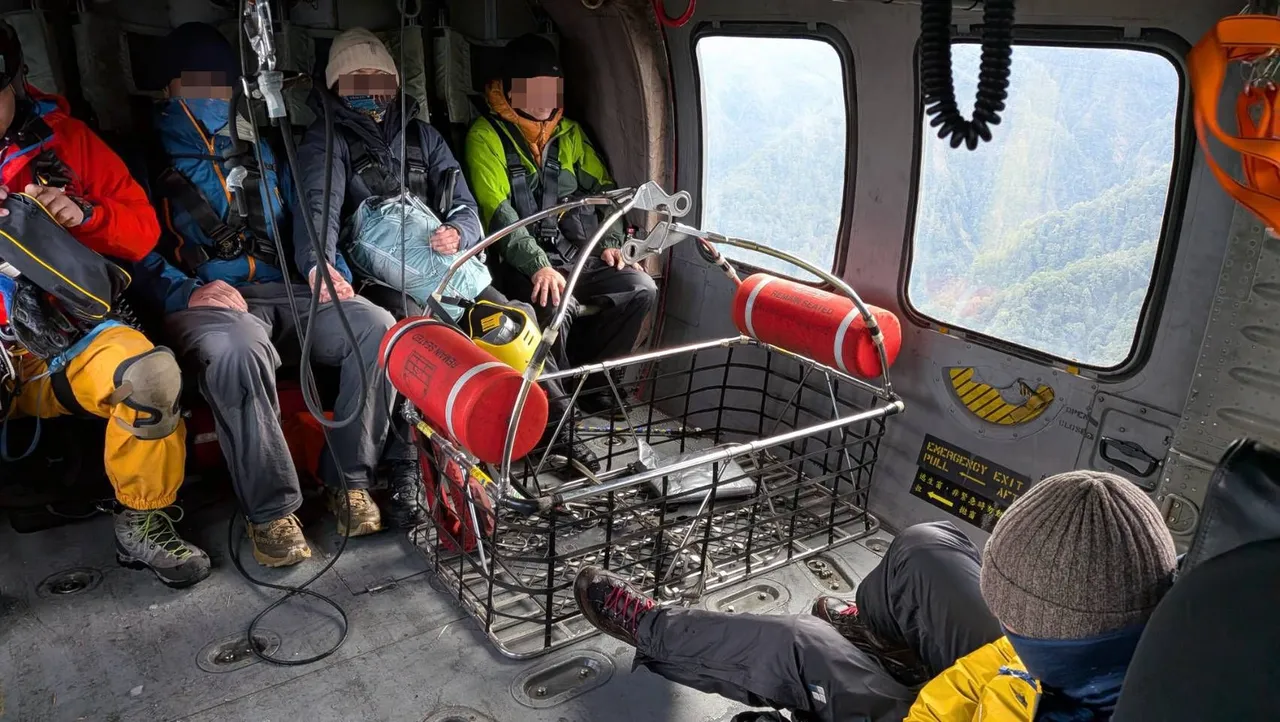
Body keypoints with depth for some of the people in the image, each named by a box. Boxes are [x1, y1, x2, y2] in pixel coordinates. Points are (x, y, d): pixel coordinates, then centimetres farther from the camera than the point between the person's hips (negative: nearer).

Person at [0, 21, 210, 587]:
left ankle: (144, 524, -9)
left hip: (66, 333, 0)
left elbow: (142, 228, 8)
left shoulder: (65, 139, 7)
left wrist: (85, 216, -13)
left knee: (151, 373, -31)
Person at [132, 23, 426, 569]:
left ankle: (349, 479, -15)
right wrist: (187, 292, -18)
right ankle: (270, 510, -26)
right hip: (201, 302, -4)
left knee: (377, 328, -24)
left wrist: (326, 266, -1)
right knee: (240, 351, -40)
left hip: (282, 293, 4)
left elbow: (304, 221, 21)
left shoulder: (262, 152, 24)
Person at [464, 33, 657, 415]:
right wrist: (537, 265, -24)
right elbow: (497, 211, -13)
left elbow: (603, 187, 20)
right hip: (524, 265, -5)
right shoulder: (487, 135, -2)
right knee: (558, 305, -35)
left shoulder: (569, 133, 17)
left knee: (641, 289, -17)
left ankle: (590, 375, 0)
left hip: (580, 256, 6)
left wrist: (611, 241, 4)